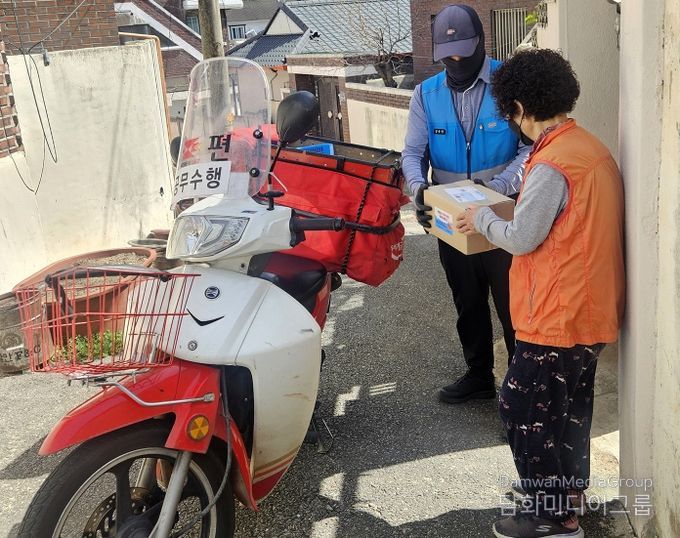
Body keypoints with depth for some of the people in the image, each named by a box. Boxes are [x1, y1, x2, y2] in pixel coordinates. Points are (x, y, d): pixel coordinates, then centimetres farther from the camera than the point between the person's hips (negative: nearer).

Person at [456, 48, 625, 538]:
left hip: (561, 313, -10)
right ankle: (570, 491, 38)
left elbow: (521, 239, -18)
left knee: (525, 407, 2)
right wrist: (506, 209, 17)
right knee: (569, 404, 21)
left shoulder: (552, 165, -22)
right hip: (591, 306, 10)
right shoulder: (592, 148, 7)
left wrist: (482, 218, 0)